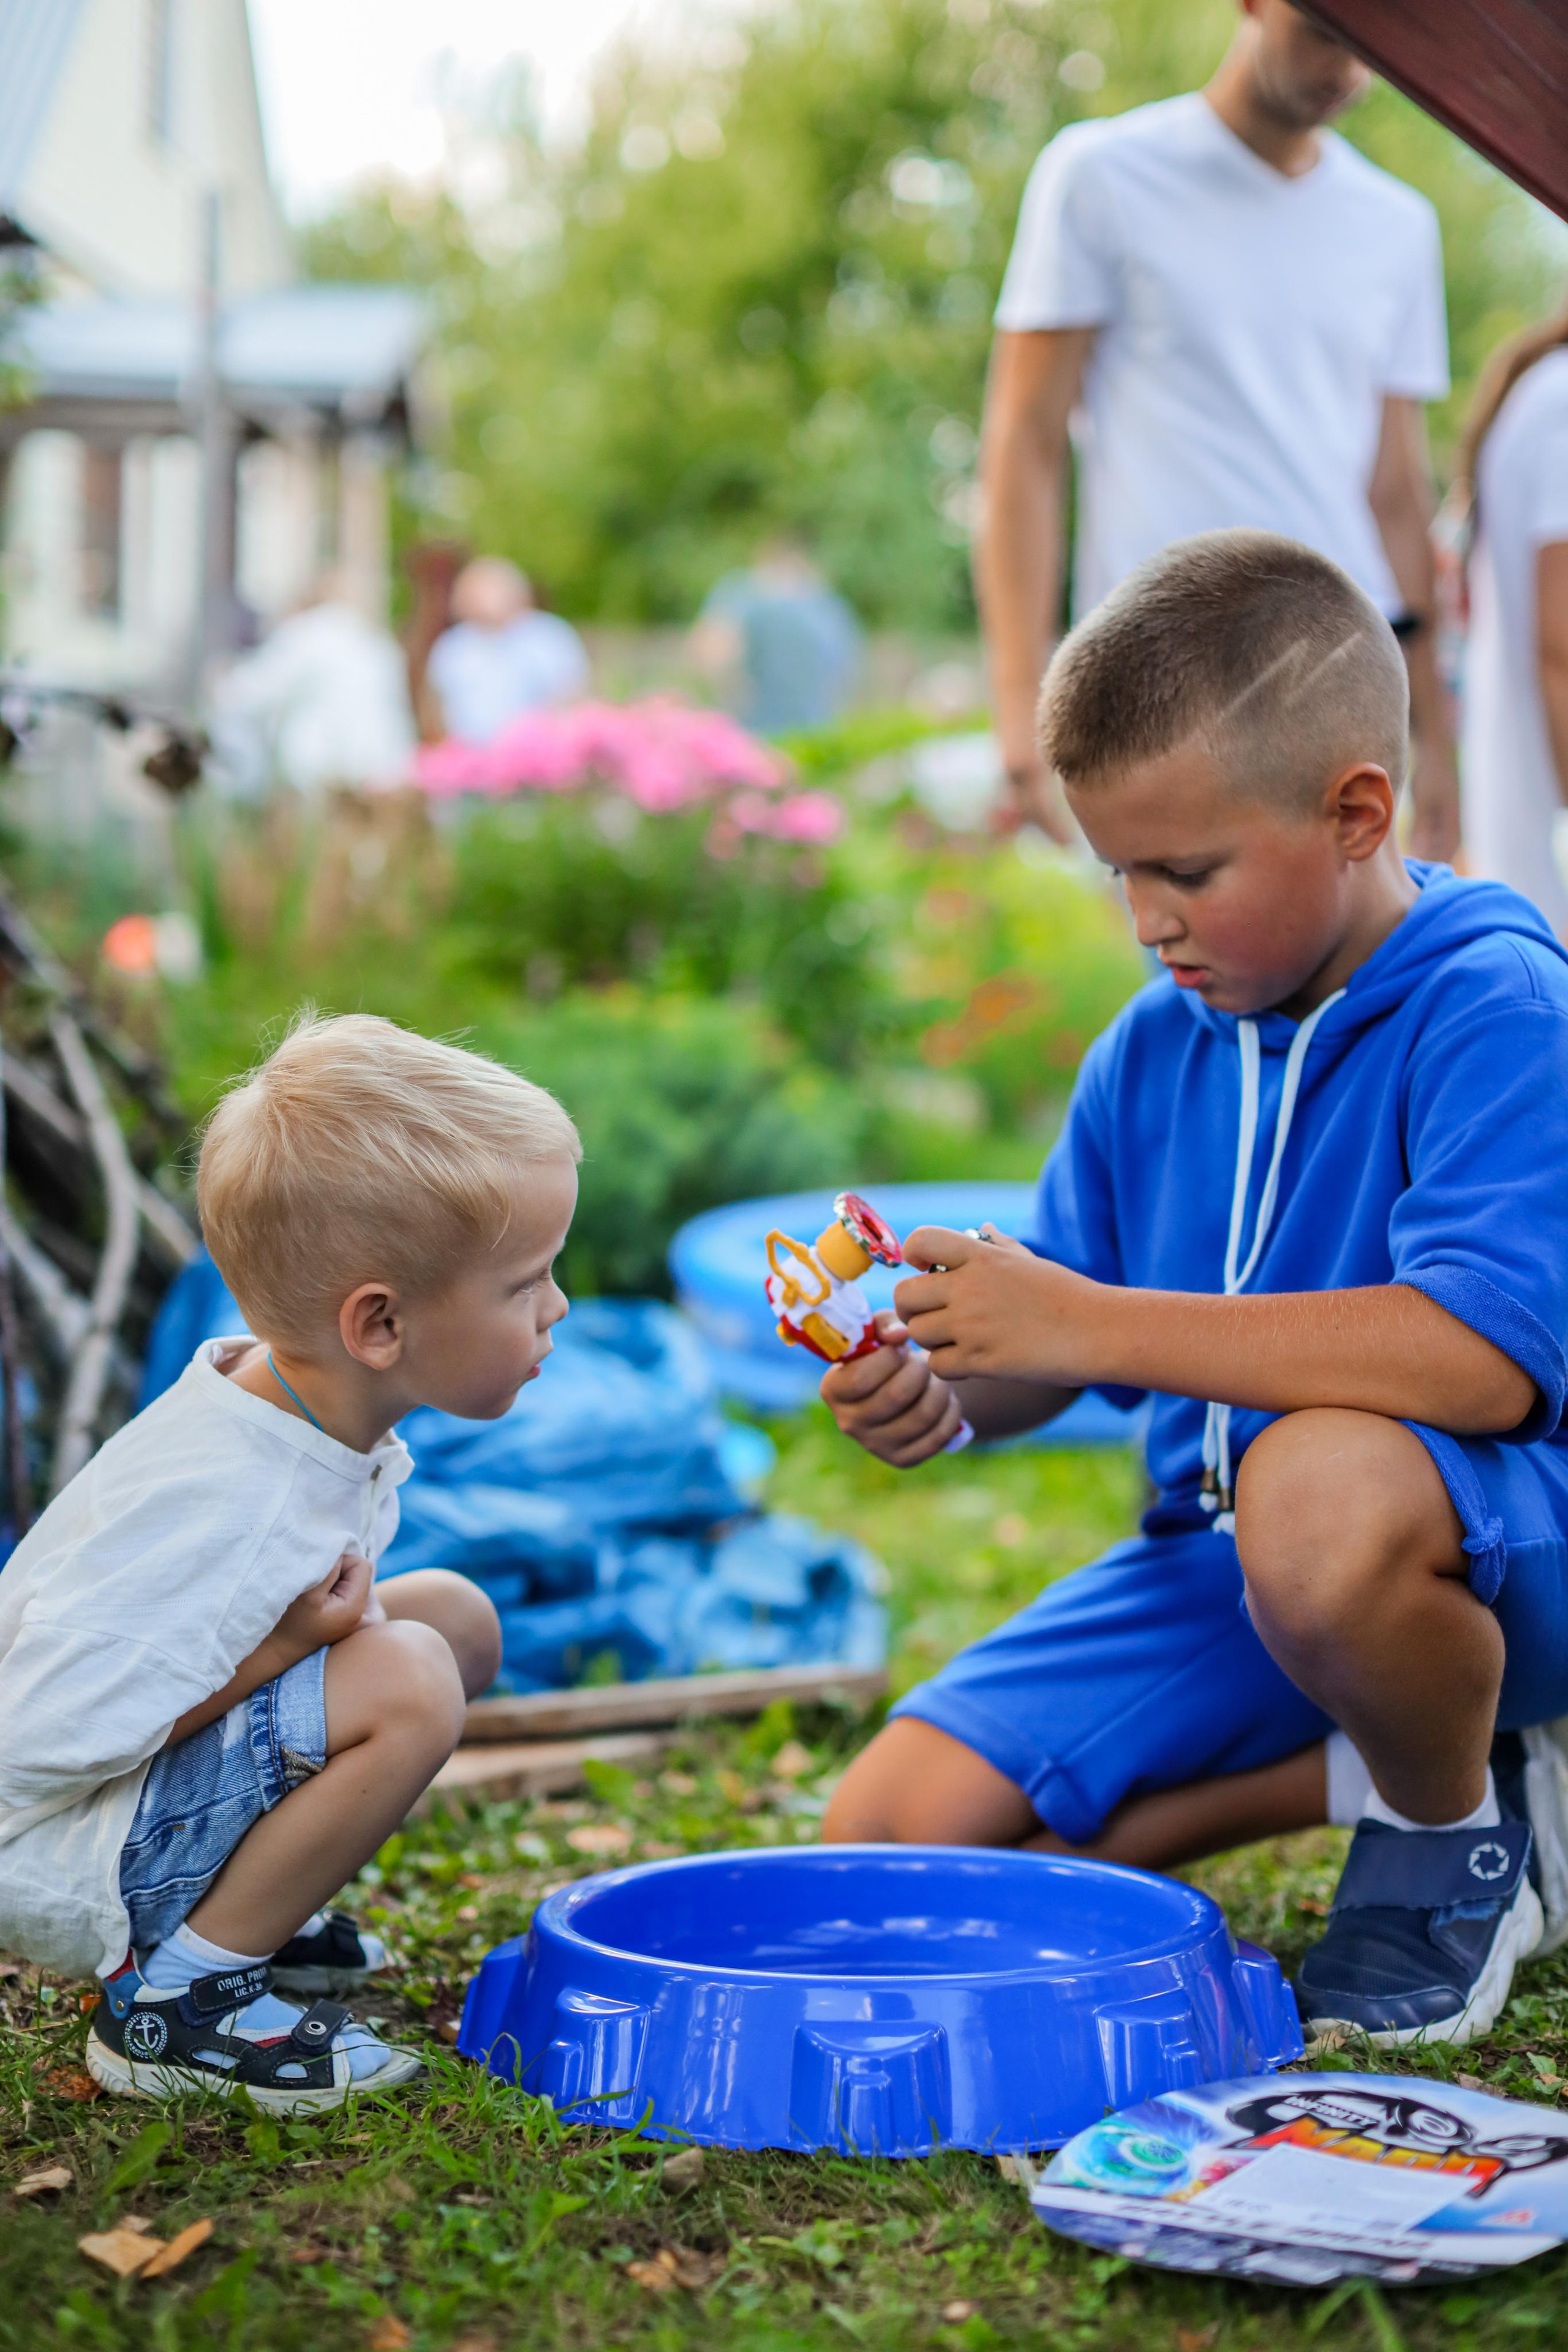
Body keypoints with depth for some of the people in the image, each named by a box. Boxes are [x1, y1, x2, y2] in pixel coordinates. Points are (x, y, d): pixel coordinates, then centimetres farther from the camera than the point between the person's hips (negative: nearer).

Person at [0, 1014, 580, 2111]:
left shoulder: (321, 1424, -4)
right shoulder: (222, 1504, -32)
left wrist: (323, 1622, -5)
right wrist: (280, 1653, -27)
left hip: (148, 1780, 10)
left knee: (456, 1614, 8)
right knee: (408, 1686, -27)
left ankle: (245, 1909, 13)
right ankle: (172, 1998, -13)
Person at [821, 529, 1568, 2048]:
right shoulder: (1156, 1049, 4)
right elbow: (1061, 1325, 10)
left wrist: (1090, 1323, -31)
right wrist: (940, 1388, -15)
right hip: (1222, 1553, 7)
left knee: (1321, 1486, -42)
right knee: (891, 1832, -3)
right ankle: (1370, 1758, 8)